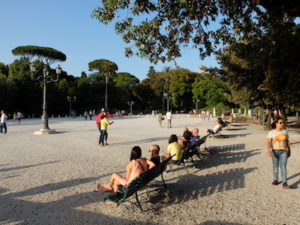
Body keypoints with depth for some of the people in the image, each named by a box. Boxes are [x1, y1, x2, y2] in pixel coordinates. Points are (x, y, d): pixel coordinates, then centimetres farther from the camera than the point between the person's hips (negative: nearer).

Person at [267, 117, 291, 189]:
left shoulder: (285, 131, 3)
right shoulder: (271, 132, -7)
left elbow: (287, 141, 11)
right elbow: (268, 142, -17)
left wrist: (289, 151, 14)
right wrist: (268, 150, -33)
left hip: (283, 151, 1)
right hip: (275, 151, -1)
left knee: (283, 167, -9)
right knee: (275, 166, 10)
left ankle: (284, 183, -11)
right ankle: (275, 180, 27)